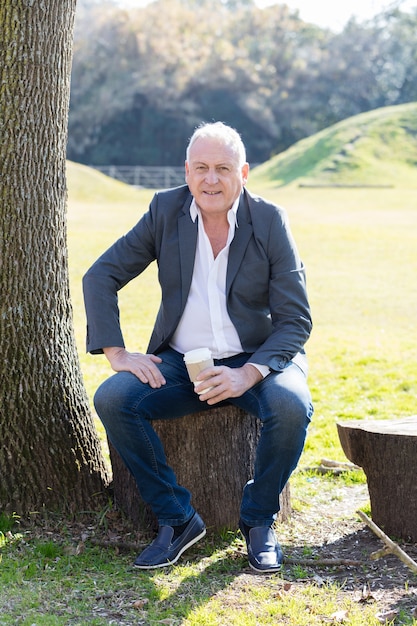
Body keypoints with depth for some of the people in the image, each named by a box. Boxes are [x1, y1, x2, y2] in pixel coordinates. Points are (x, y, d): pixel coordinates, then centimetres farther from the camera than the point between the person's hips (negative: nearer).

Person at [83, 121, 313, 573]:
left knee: (292, 405, -33)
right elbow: (101, 277, 1)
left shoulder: (270, 221, -7)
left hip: (255, 360, -2)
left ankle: (259, 519, -6)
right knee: (112, 399, -24)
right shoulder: (166, 209, -2)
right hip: (180, 362, 2)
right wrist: (117, 354, -11)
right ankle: (176, 518, -9)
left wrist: (248, 374, -25)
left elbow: (296, 320, -9)